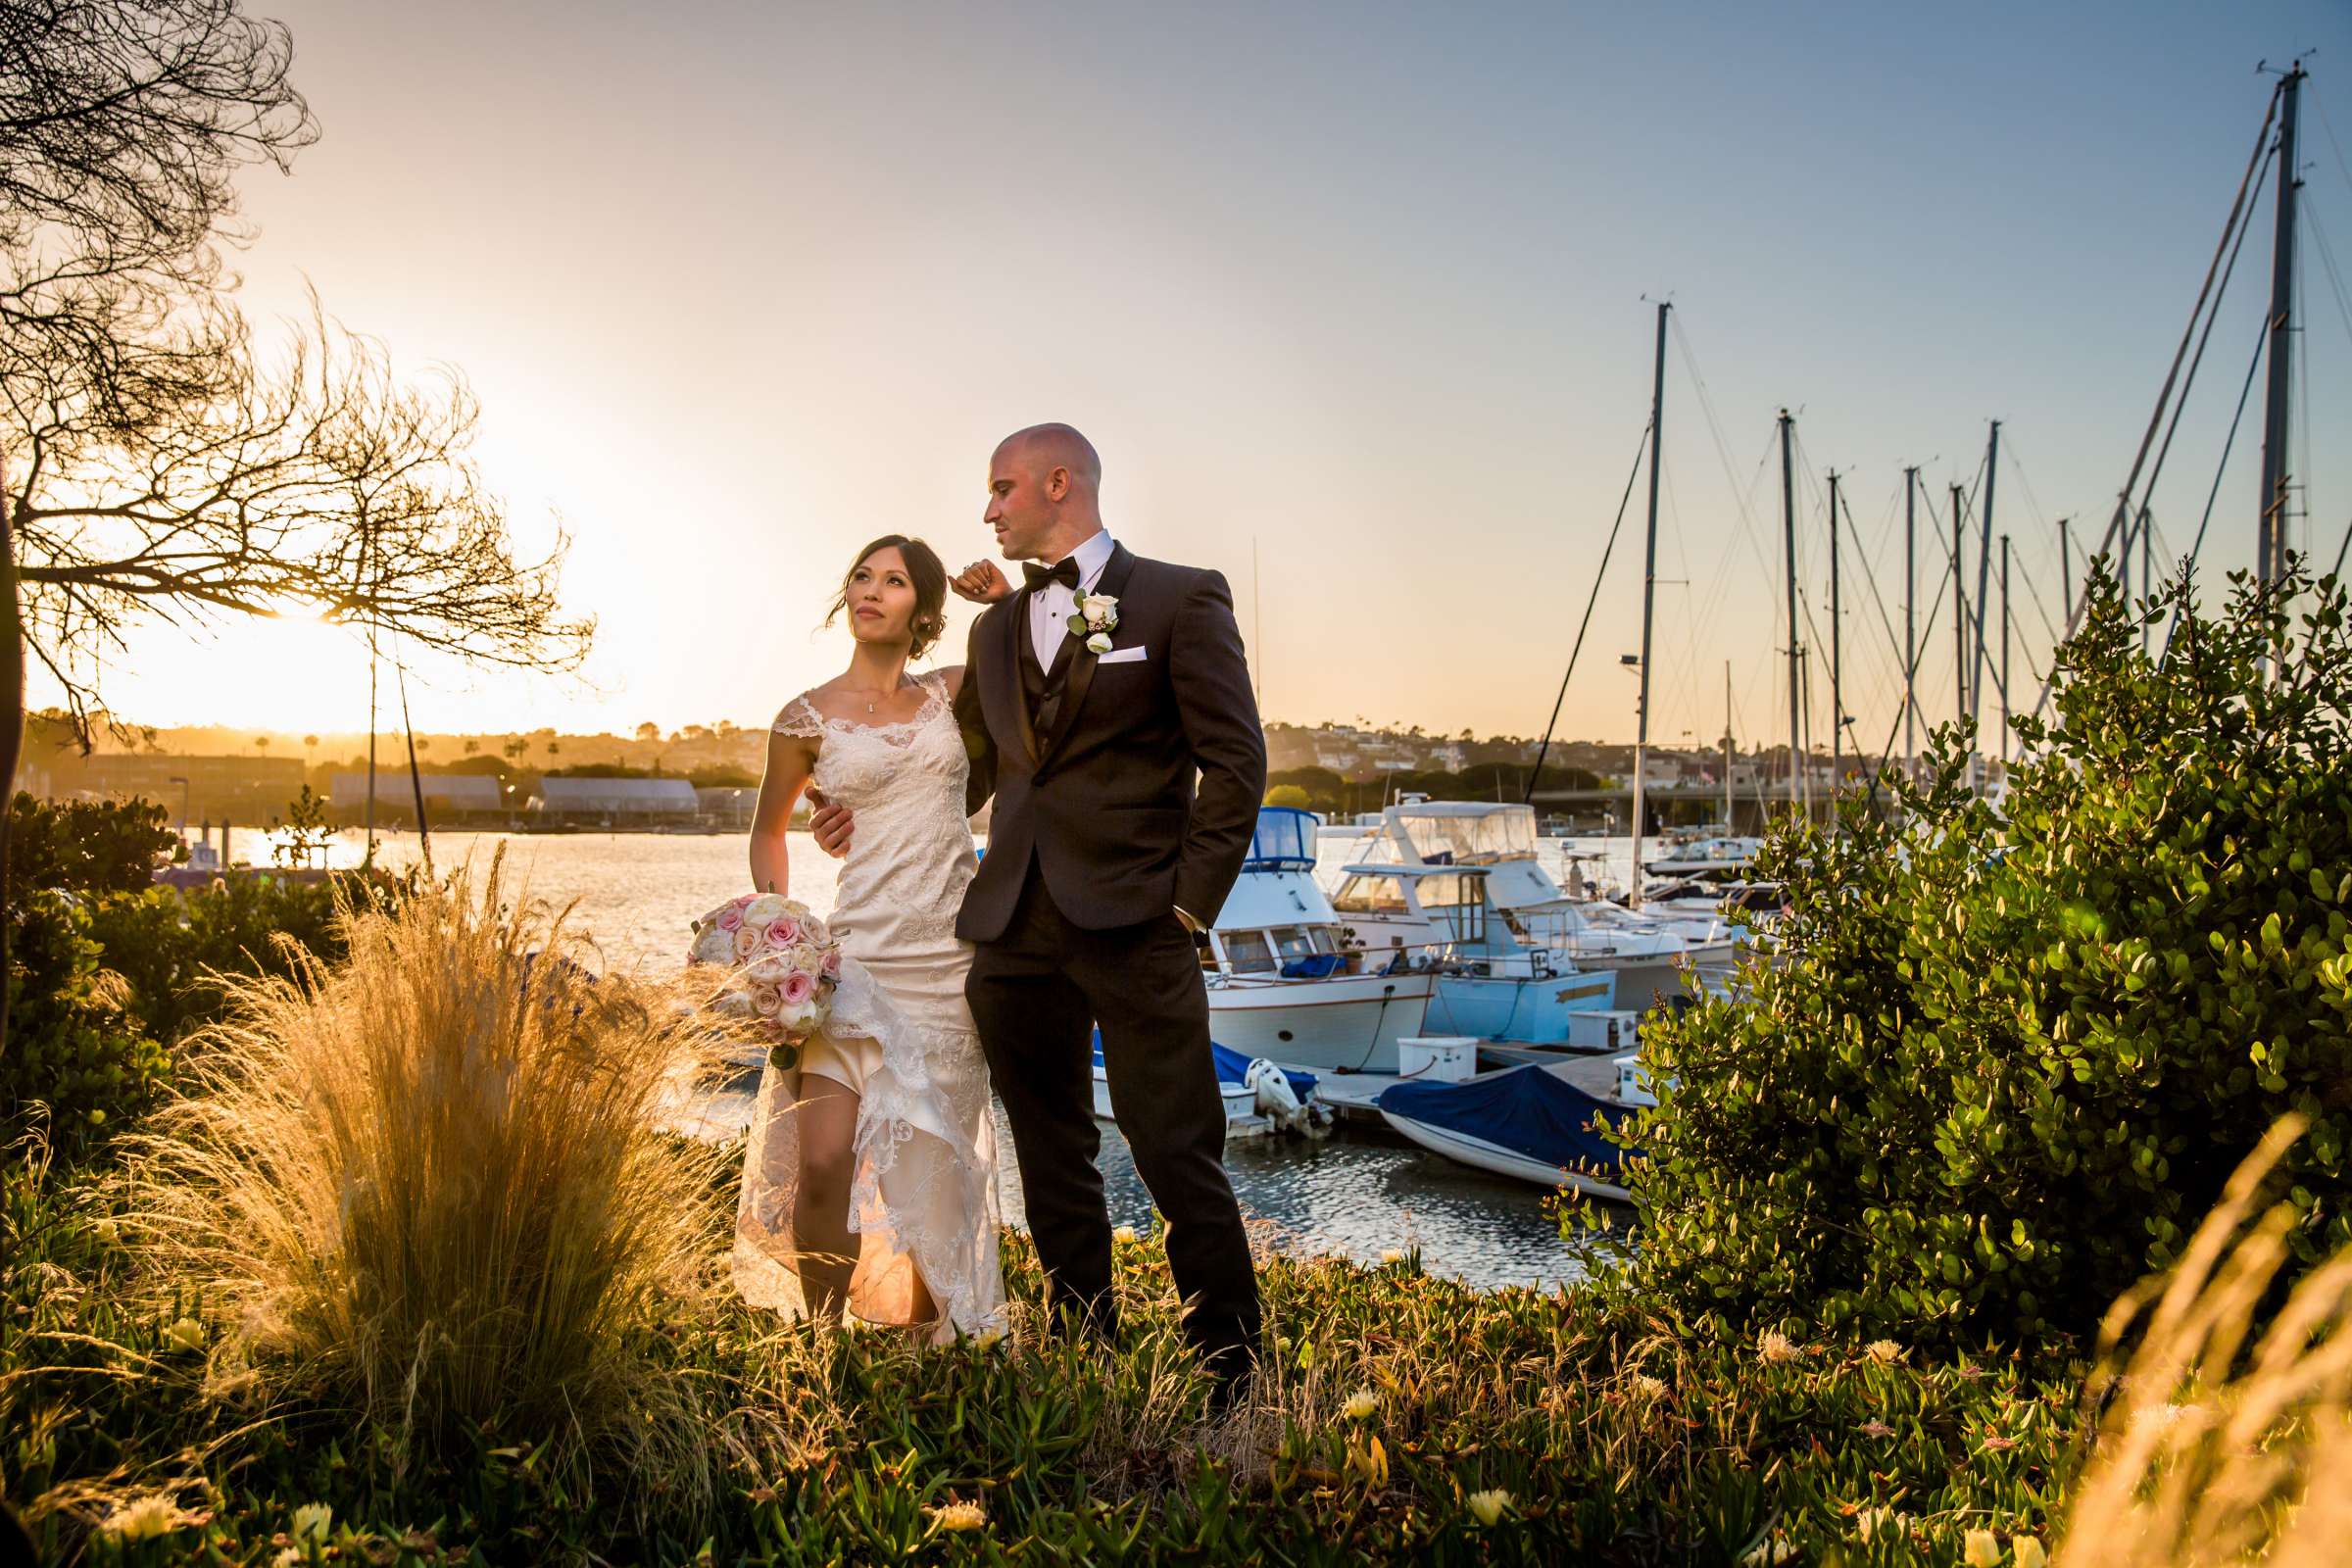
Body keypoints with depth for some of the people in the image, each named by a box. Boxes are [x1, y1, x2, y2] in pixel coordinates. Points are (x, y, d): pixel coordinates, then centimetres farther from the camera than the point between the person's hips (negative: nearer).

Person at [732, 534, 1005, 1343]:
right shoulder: (808, 717, 3)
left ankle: (924, 1348, 26)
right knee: (824, 1163, -11)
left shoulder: (949, 692, 7)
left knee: (935, 1168, 8)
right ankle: (823, 1338, 12)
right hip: (861, 950, -1)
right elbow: (768, 829, 16)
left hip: (955, 953, 2)